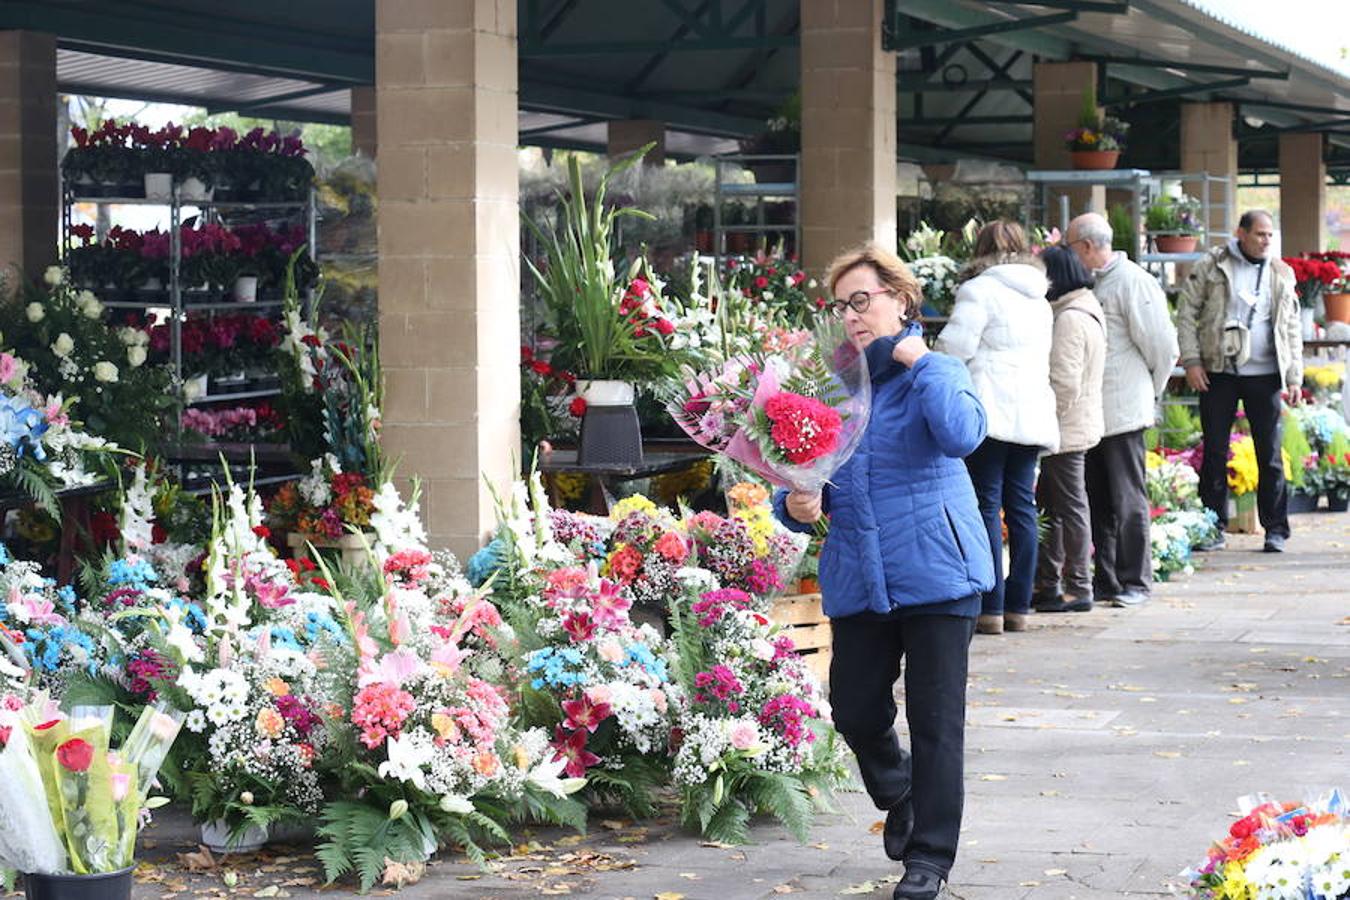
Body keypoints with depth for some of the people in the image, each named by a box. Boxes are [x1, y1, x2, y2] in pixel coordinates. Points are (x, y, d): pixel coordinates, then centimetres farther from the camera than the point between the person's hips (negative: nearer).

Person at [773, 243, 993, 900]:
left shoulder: (934, 372, -3)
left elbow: (962, 435, -26)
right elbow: (802, 474, 15)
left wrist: (916, 360, -19)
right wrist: (796, 504, -8)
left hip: (935, 571, -5)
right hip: (857, 577, 5)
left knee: (935, 719, 0)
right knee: (855, 712, 8)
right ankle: (899, 797, 38)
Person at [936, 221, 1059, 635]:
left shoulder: (980, 290, -5)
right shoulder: (1039, 299, 19)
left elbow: (953, 348, -10)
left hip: (991, 411, -7)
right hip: (1033, 414, 7)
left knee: (986, 505, -5)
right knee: (1021, 506, 8)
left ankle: (991, 607, -8)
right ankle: (1018, 606, 9)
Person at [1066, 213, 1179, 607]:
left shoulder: (1134, 283, -11)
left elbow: (1161, 346, -10)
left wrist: (1150, 392, 2)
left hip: (1123, 411, -8)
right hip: (1091, 411, 8)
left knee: (1127, 499, -3)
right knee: (1097, 499, 11)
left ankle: (1136, 580, 3)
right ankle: (1105, 578, 18)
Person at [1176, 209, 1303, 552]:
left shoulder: (1280, 274, 11)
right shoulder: (1211, 266, 2)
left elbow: (1292, 328, 13)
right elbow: (1187, 312, 2)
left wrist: (1294, 377, 6)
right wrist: (1191, 361, -6)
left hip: (1264, 375, 2)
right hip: (1219, 373, -1)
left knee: (1270, 454, 2)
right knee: (1214, 452, 2)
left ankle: (1276, 529, 8)